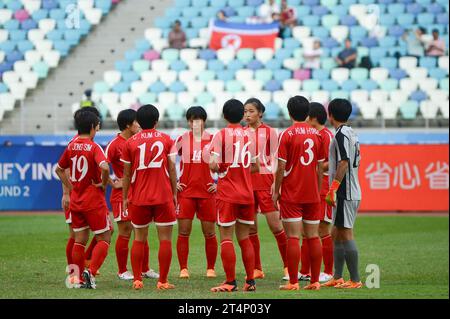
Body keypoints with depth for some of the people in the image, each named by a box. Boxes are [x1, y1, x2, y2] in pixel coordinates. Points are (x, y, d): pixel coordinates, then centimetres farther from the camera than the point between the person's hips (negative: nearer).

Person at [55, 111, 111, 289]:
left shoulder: (71, 147, 5)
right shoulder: (94, 147, -14)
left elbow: (59, 169, 16)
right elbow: (105, 167, -31)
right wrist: (104, 184, -14)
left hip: (75, 200, 6)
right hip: (94, 201, -6)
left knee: (80, 240, 12)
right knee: (104, 239, 3)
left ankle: (78, 279, 12)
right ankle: (91, 271, -12)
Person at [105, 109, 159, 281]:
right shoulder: (114, 144, -12)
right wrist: (114, 183, -15)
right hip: (122, 194, -7)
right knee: (125, 232, -2)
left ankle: (145, 269, 18)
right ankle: (122, 271, 7)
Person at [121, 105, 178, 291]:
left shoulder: (130, 143, 3)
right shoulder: (166, 139, 1)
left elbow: (126, 174, 4)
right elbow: (172, 169, 0)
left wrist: (125, 198, 12)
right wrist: (175, 193, 6)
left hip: (138, 198, 2)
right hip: (164, 197, -1)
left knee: (139, 239, 11)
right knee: (165, 239, 2)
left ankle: (137, 280, 9)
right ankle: (163, 281, -1)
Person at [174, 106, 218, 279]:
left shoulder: (213, 140, 2)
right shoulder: (182, 139, 4)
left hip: (207, 192, 0)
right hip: (185, 191, 0)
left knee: (209, 233, 2)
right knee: (183, 231, -2)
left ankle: (211, 268, 13)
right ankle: (183, 269, 4)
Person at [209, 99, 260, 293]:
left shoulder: (221, 135, -8)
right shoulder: (249, 135, 6)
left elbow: (214, 165, -14)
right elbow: (255, 167, 11)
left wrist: (219, 169, 6)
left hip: (227, 194, -4)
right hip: (247, 193, 5)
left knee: (226, 238, -1)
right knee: (244, 238, 11)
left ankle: (230, 282, -3)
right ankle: (250, 281, 10)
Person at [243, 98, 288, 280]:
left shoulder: (269, 132, 0)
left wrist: (275, 183, -11)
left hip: (265, 180, -4)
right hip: (246, 180, 4)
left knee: (275, 225, -6)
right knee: (250, 227, 3)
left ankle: (288, 266, 4)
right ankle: (256, 269, 9)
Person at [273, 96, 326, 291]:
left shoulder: (287, 135, -8)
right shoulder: (317, 134, 6)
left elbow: (281, 167, -10)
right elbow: (320, 167, 10)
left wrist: (276, 191, 0)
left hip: (291, 195, -4)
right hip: (312, 194, 4)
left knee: (293, 237, -5)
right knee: (313, 237, 7)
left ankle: (293, 282, -6)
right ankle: (315, 281, 8)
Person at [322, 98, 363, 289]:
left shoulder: (341, 134, -14)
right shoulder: (351, 133, 15)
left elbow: (343, 163, -21)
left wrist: (332, 190, -21)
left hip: (344, 193, -10)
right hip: (350, 192, 10)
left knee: (345, 234, -7)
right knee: (337, 233, 15)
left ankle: (355, 280, -7)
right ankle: (337, 277, 19)